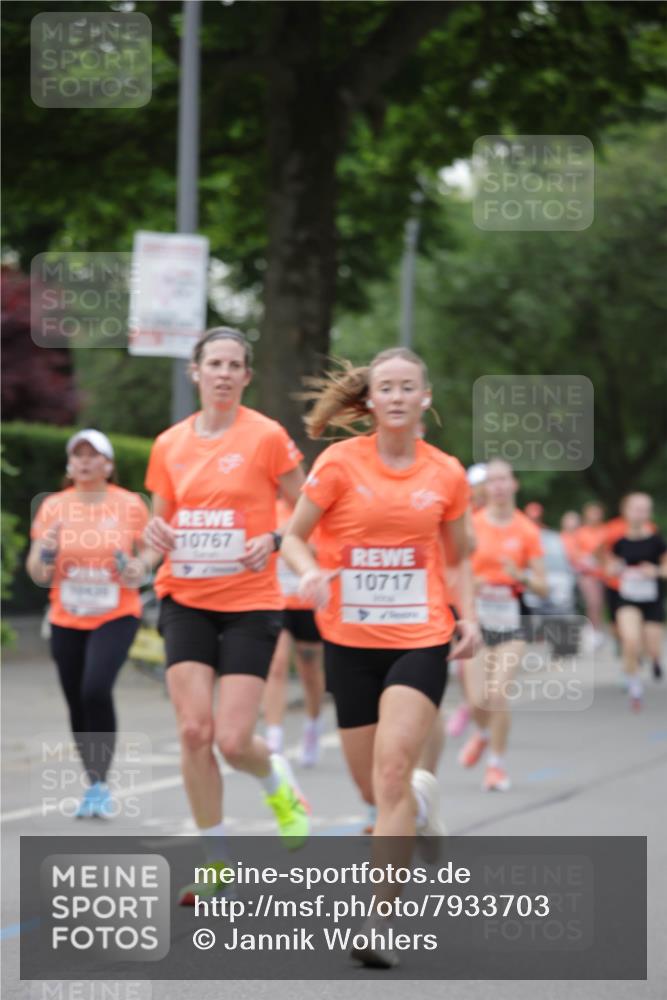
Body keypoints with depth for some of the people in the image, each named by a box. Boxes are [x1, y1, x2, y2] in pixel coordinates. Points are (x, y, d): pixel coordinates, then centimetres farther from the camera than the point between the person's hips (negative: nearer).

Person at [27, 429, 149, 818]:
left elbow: (148, 554, 9)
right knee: (77, 703, 6)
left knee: (96, 690, -22)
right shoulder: (53, 507, 3)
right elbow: (38, 575, 6)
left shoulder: (130, 505, -2)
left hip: (116, 616, -3)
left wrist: (137, 569, -13)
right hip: (67, 621, 3)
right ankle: (95, 786, 23)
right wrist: (44, 553, -16)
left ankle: (100, 784, -12)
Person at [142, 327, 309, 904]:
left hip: (250, 603, -3)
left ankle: (278, 782, 28)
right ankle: (216, 861, 8)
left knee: (233, 741, -10)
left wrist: (273, 540, -17)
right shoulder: (169, 445, 5)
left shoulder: (267, 437, -6)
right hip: (186, 601, 3)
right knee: (194, 730, -8)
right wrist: (156, 533, -6)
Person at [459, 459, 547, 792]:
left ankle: (496, 763, 6)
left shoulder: (527, 530, 1)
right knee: (478, 698, -5)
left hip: (511, 618, 0)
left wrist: (520, 576, -17)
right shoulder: (471, 526, 1)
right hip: (477, 616, 1)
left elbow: (542, 587, 3)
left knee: (499, 693, -14)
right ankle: (484, 733, 32)